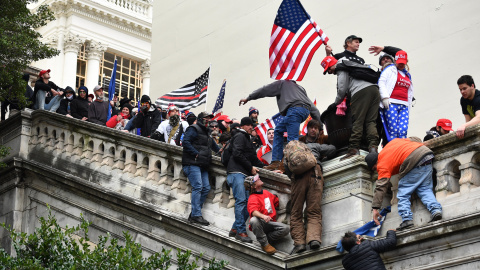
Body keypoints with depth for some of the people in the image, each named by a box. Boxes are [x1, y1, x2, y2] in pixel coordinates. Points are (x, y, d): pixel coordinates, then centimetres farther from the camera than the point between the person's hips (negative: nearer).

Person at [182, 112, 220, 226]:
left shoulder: (206, 133, 27)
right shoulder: (194, 129, -1)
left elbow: (214, 147, 38)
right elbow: (186, 142, -14)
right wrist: (196, 154, -18)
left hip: (203, 165, 9)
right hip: (192, 163, -9)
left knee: (206, 188, 0)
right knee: (197, 187, -16)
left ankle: (193, 215, 4)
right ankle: (196, 215, -18)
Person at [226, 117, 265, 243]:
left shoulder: (246, 139, 30)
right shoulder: (239, 136, 0)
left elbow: (253, 158, 29)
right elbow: (237, 154, -13)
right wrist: (251, 167, -9)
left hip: (245, 175, 9)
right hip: (236, 172, -9)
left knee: (247, 202, 1)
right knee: (241, 201, -15)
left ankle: (235, 228, 6)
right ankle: (241, 231, -16)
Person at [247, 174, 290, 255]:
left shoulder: (266, 192, 18)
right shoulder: (253, 198, -7)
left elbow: (277, 201, 35)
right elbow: (254, 212, -29)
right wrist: (263, 216, -48)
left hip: (271, 223, 5)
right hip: (260, 223, -5)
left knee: (286, 228, -22)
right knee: (253, 220, -40)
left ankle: (267, 238, -7)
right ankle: (265, 244, -24)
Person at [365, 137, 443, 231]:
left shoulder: (383, 165, 5)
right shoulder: (393, 142, 26)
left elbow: (380, 187, 0)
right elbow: (414, 139, 29)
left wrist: (375, 209, 1)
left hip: (415, 163, -8)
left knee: (403, 194, 2)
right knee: (425, 189, 11)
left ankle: (407, 219, -8)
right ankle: (436, 210, -8)